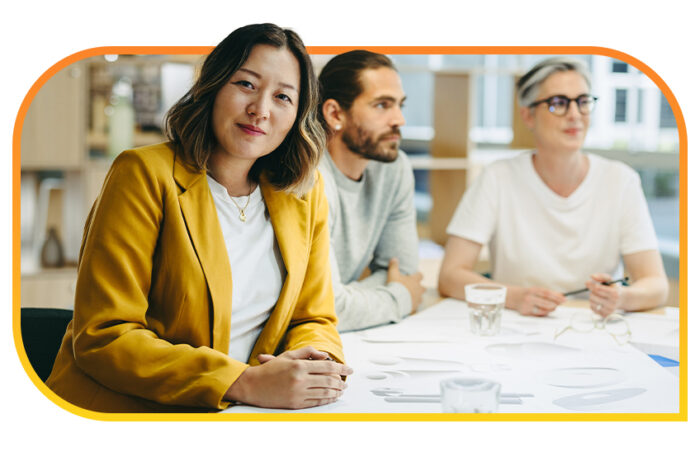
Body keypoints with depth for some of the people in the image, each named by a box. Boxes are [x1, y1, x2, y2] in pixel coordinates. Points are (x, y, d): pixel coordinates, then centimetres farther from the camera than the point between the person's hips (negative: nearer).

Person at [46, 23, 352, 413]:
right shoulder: (145, 175, -9)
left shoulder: (306, 193, 7)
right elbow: (103, 337, -14)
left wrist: (314, 360, -11)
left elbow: (314, 319, 13)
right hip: (122, 411, -4)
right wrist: (245, 383, -23)